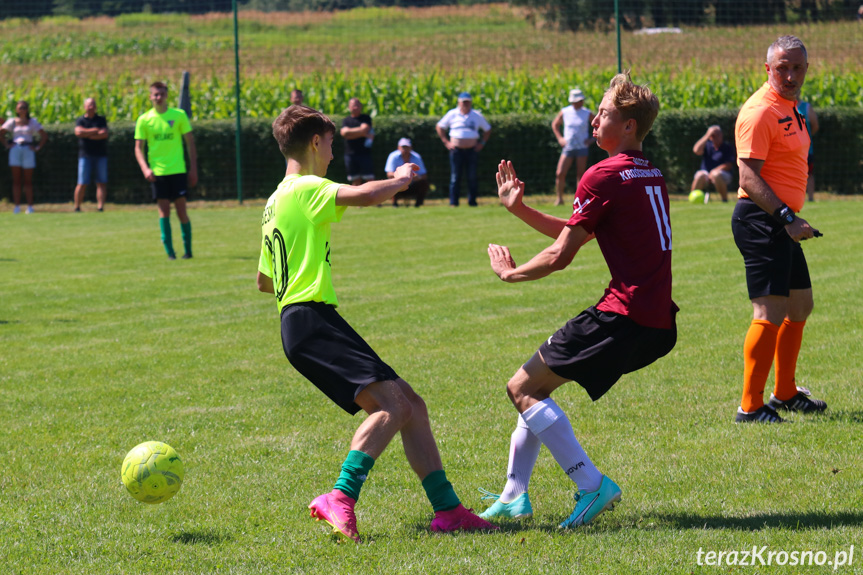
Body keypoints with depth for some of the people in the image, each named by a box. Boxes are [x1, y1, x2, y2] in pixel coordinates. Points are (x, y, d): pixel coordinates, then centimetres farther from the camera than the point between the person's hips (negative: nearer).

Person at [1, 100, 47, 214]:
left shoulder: (32, 122, 8)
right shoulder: (12, 122, 10)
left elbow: (44, 136, 8)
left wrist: (38, 148, 0)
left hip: (28, 150, -1)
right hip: (15, 150, 1)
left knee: (28, 181, 0)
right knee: (16, 180, -1)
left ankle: (30, 206, 1)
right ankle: (17, 206, -1)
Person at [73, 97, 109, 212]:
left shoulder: (101, 120, 11)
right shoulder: (80, 120, 8)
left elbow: (104, 134, -5)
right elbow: (78, 132, -12)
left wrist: (87, 134, -7)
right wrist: (95, 131, -8)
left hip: (101, 155, 2)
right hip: (85, 155, -2)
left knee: (101, 183, -4)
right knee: (82, 184, -4)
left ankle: (100, 207, -7)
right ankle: (77, 207, 3)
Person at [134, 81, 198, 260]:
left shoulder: (179, 115, 2)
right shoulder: (144, 120, 3)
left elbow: (190, 143, 7)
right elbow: (139, 147, 4)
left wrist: (193, 169, 2)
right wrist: (145, 168, -12)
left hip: (178, 170, 0)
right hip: (157, 172, 0)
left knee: (181, 210, -1)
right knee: (164, 210, -4)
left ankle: (188, 249, 13)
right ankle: (169, 251, 0)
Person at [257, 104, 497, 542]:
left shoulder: (275, 203, 24)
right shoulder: (306, 189, -6)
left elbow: (264, 281, 34)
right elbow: (366, 195, -23)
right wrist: (400, 179, -2)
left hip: (304, 325, 10)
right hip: (311, 318, -10)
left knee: (410, 406, 7)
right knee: (390, 404, -24)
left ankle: (447, 509, 4)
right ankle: (340, 499, -32)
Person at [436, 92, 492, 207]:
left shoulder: (477, 116, 9)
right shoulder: (452, 114, 5)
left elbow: (487, 129, 19)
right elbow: (439, 127, 13)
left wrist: (482, 143, 8)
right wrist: (446, 142, 4)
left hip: (472, 149, 1)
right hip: (456, 149, -1)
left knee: (472, 177, -1)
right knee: (455, 177, -3)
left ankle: (472, 201, 6)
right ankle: (453, 202, -1)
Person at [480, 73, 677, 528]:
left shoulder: (603, 176, -9)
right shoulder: (650, 175, 19)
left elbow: (561, 255, -9)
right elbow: (576, 234, 23)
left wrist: (510, 272, 8)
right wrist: (520, 210, 20)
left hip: (623, 315, -10)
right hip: (658, 323, 10)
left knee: (522, 388, -4)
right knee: (539, 381, 22)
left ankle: (592, 485, -13)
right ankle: (515, 494, 22)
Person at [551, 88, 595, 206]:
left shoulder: (587, 114, -1)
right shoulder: (564, 112, 2)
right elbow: (555, 124, 18)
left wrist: (592, 139, -2)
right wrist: (559, 138, 8)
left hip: (582, 147, -1)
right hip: (568, 148, 1)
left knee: (580, 175, -2)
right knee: (560, 173, -7)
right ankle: (559, 198, 5)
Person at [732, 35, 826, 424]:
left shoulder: (789, 107, 17)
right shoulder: (761, 111, -15)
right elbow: (749, 176, -22)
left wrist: (791, 220, 19)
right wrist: (787, 217, -29)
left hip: (780, 222, 10)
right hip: (761, 220, -10)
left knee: (801, 305, 18)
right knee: (772, 312, -14)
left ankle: (785, 394, 30)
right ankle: (750, 406, -12)